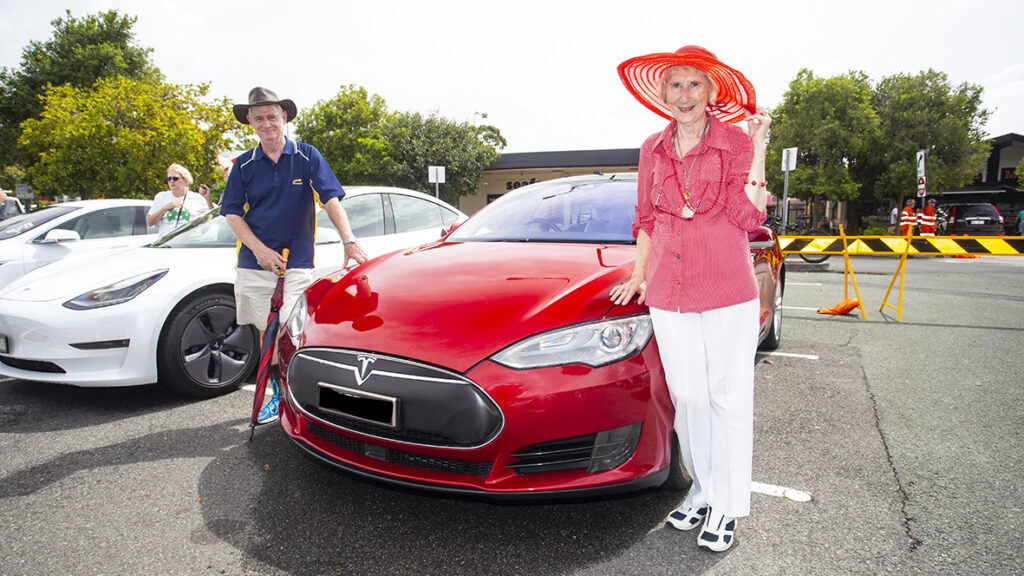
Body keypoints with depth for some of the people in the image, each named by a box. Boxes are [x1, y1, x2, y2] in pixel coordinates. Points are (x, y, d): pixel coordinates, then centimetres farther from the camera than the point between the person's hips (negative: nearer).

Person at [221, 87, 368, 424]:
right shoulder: (244, 165, 7)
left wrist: (349, 240, -25)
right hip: (254, 261, 3)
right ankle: (276, 393, 25)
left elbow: (331, 199, -9)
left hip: (297, 262, -3)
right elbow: (232, 213, 5)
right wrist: (259, 249, -11)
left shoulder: (307, 157, 1)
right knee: (267, 331, 9)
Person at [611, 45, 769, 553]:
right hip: (668, 294, 3)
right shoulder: (653, 150, 10)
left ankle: (726, 506, 18)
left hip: (727, 291, -3)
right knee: (688, 398, 10)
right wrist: (638, 276, 12)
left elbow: (748, 218, -10)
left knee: (728, 398, 4)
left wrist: (758, 151, -13)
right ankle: (701, 489, 28)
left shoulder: (736, 143, -1)